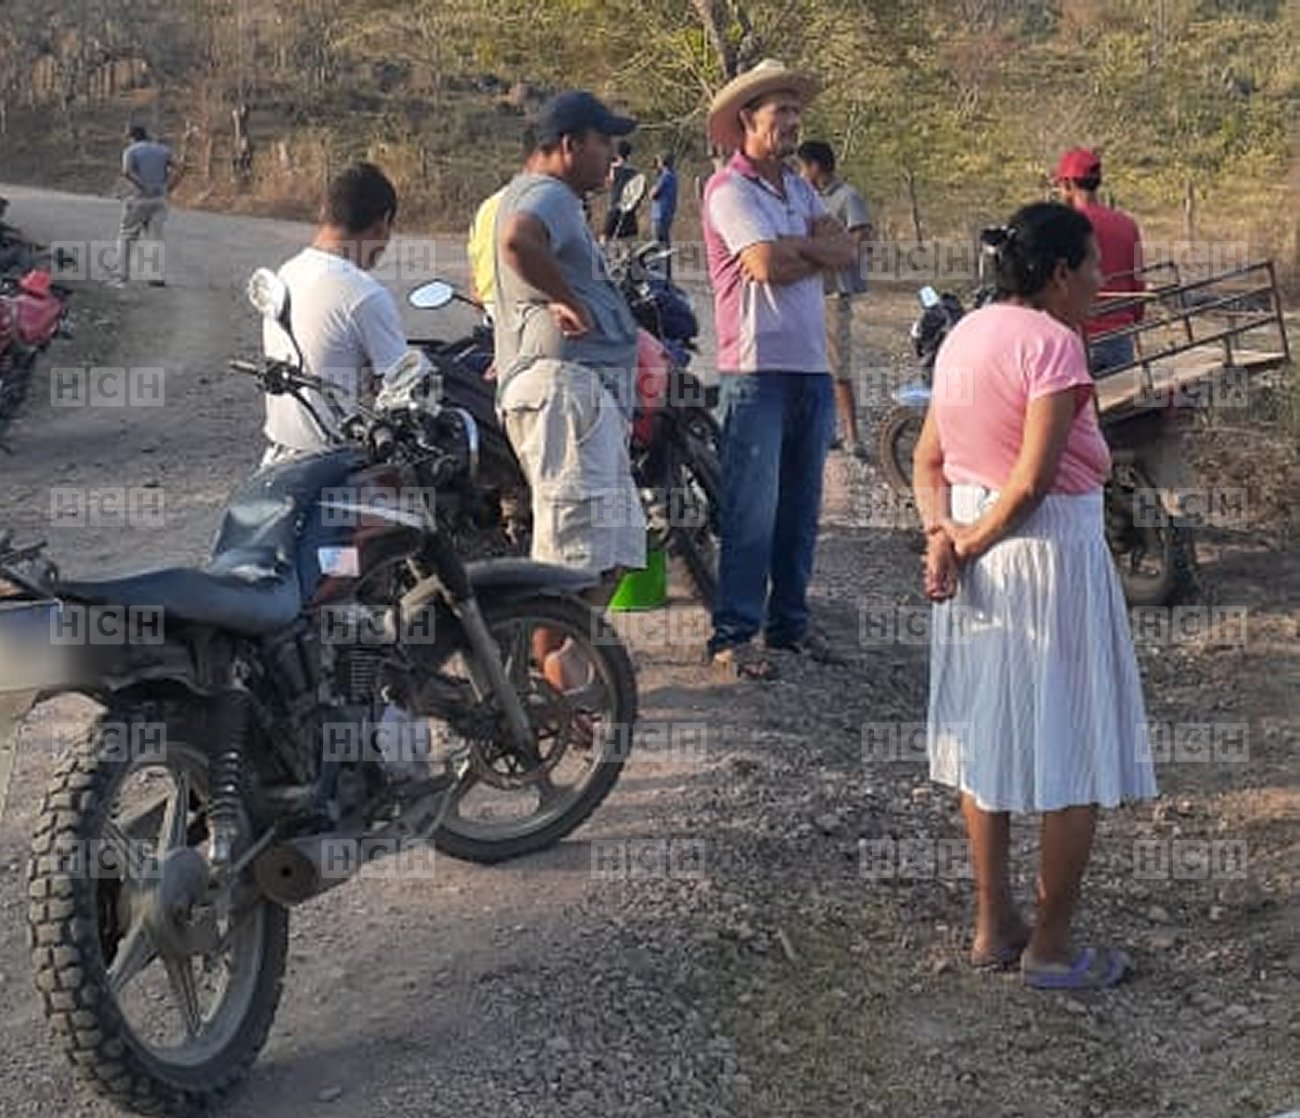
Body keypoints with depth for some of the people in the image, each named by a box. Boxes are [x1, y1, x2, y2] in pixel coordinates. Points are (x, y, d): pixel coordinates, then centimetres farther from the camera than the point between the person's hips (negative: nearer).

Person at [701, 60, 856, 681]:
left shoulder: (798, 188, 19)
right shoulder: (729, 189, -6)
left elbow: (844, 252, 7)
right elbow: (768, 265, -18)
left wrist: (793, 247, -9)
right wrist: (817, 243, -1)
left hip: (811, 366, 8)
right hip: (757, 368, -8)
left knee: (801, 506, 12)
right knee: (752, 510, -8)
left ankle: (789, 621, 23)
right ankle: (733, 637, -3)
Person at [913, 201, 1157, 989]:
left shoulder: (965, 334, 9)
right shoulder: (1053, 342, -17)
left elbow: (929, 460, 8)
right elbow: (1033, 480, -22)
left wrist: (942, 533, -5)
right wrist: (973, 541, -8)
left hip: (979, 549, 8)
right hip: (1049, 551, -8)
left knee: (987, 738, 16)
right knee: (1075, 756, 4)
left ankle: (994, 927, 26)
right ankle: (1050, 948, 11)